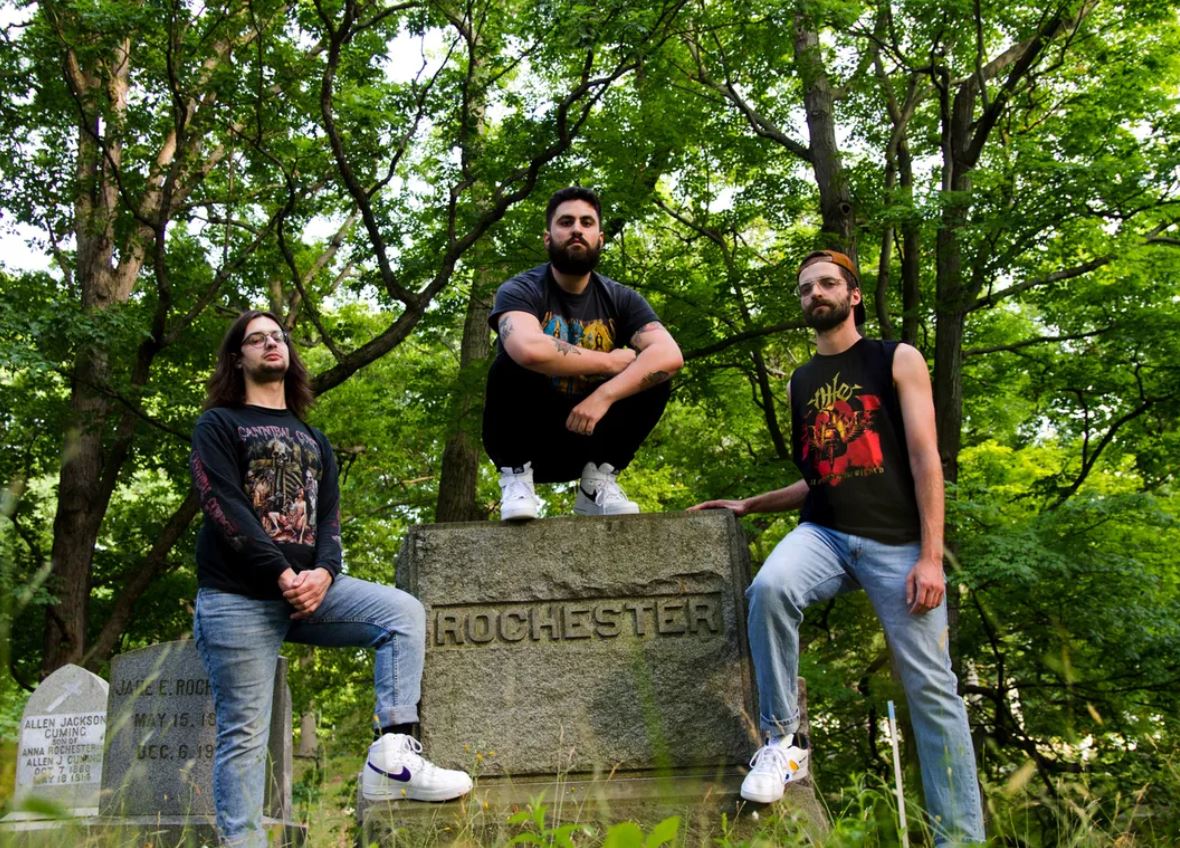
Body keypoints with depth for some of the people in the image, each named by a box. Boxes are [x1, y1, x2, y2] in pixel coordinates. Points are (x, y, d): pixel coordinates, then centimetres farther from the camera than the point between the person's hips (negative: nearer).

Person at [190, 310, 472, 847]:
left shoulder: (313, 440, 22)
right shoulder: (219, 425, 7)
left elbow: (329, 517, 12)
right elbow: (224, 508, -8)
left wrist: (323, 572, -10)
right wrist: (282, 576, -18)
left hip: (309, 585, 5)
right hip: (237, 596, -4)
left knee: (404, 612, -16)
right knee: (244, 734, -7)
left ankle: (393, 756, -22)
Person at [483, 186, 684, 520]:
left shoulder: (620, 299, -3)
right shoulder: (520, 291, -14)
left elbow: (670, 356, -20)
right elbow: (530, 350, -37)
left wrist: (604, 395, -34)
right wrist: (609, 362, -24)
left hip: (582, 439, 3)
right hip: (522, 440, -3)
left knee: (653, 379, -16)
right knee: (511, 364, -29)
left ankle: (597, 480, -10)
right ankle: (516, 474, -16)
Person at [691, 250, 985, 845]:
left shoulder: (898, 361, 5)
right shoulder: (799, 383, 17)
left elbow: (925, 458, -4)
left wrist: (930, 557, -12)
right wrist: (748, 505, 18)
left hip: (897, 543, -2)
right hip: (824, 535, 3)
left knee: (930, 689, -3)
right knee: (769, 587, -30)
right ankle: (784, 740, -16)